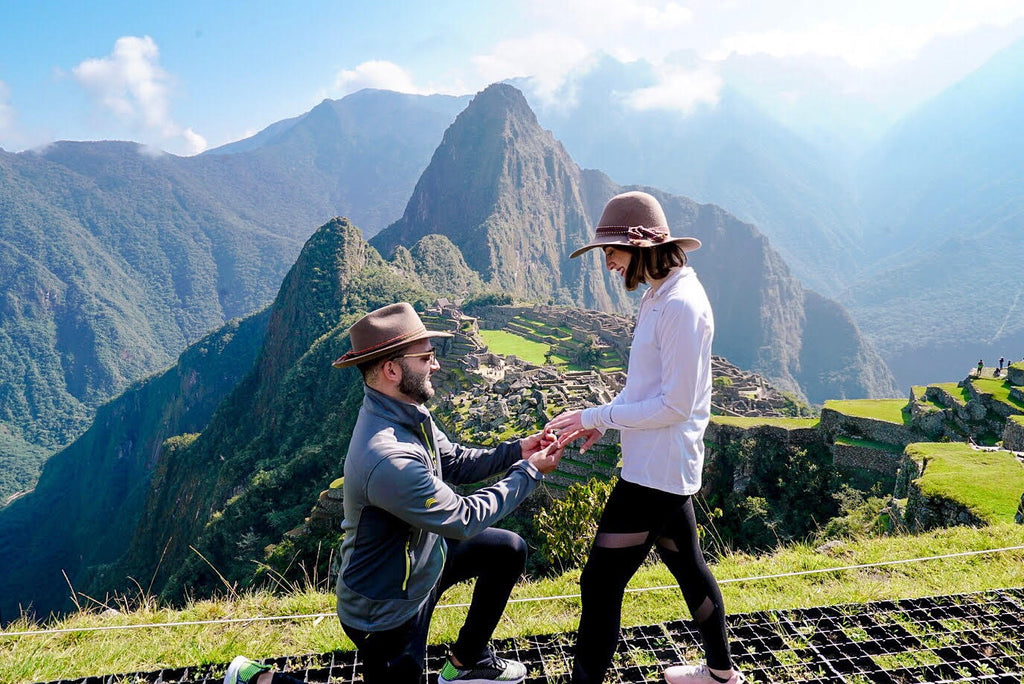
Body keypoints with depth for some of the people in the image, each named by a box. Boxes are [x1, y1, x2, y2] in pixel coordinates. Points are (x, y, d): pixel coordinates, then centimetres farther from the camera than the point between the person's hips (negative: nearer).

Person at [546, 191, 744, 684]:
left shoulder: (680, 305, -21)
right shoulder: (661, 296, 10)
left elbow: (676, 404, -23)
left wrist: (597, 416, -16)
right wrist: (602, 421, 6)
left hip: (656, 471, -11)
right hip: (665, 466, 11)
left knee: (601, 583, -3)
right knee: (686, 563, 24)